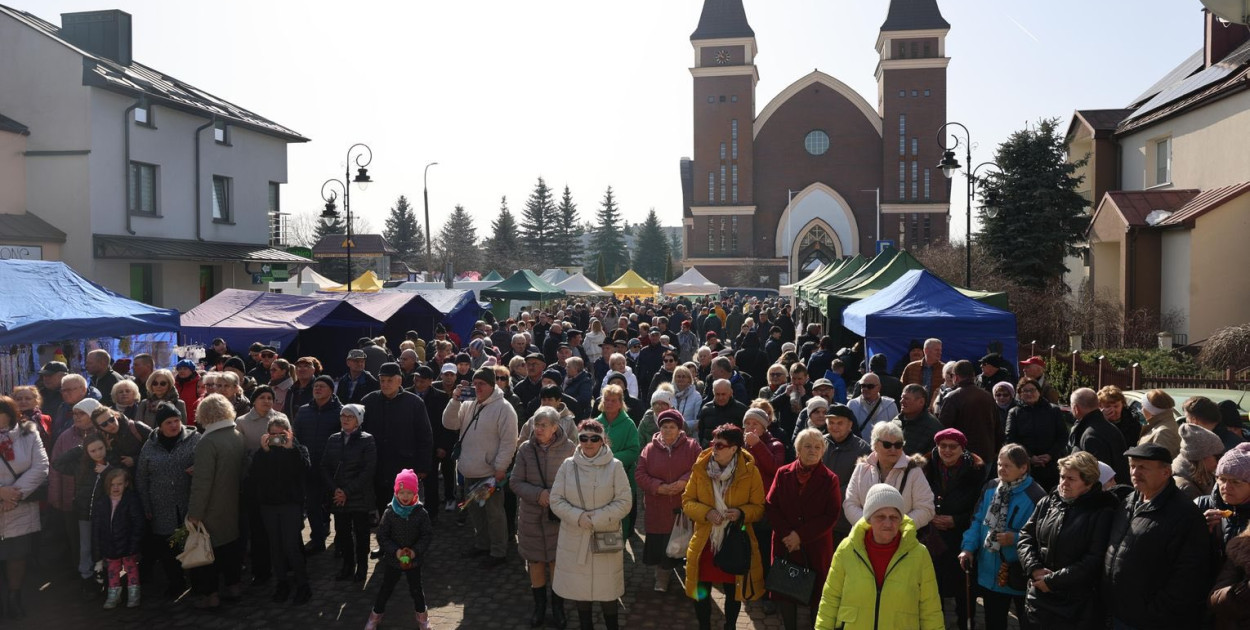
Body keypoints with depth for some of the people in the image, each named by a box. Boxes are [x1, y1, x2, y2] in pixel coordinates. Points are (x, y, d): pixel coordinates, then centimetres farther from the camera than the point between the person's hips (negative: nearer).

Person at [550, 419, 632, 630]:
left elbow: (624, 502, -9)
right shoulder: (568, 465, -2)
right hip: (575, 538, 2)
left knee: (607, 588, 6)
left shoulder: (615, 466, -7)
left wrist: (597, 518, -18)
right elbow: (556, 500, -1)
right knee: (579, 586, 12)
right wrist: (578, 517, -17)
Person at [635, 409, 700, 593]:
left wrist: (685, 481, -19)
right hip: (658, 510, 1)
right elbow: (639, 474, 1)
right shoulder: (650, 448, 3)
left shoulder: (691, 446, 1)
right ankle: (662, 579, 24)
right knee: (660, 544, 5)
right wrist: (658, 487, -13)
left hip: (684, 508, -1)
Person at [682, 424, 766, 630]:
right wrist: (706, 513, -18)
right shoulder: (700, 468, -5)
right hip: (705, 541, 1)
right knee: (701, 590, 8)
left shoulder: (749, 472, -10)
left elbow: (759, 508, -3)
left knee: (734, 590, 14)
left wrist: (742, 513, -23)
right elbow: (687, 502, 0)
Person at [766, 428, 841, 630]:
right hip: (785, 545, 2)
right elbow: (770, 506, -1)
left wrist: (801, 536, -15)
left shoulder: (830, 479, -4)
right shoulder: (783, 473, 2)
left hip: (816, 547, -2)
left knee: (816, 592, 5)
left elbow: (831, 516, -10)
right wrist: (786, 534, -13)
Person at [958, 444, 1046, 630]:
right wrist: (968, 547, -5)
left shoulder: (1035, 496, -16)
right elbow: (978, 521, 6)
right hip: (990, 572, 6)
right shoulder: (990, 488, 3)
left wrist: (1016, 539, -26)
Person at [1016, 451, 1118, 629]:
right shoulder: (1047, 503, 6)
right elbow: (1025, 537, 9)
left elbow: (1094, 560, -17)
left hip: (1078, 605, -4)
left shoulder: (1102, 512, -10)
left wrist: (1052, 581, -16)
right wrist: (1035, 569, -9)